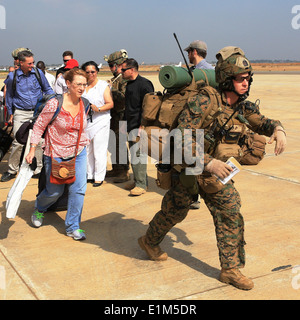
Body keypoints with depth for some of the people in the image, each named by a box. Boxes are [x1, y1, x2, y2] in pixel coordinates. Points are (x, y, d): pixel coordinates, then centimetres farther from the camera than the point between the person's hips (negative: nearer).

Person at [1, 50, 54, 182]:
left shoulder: (38, 73, 1)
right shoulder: (12, 76, -2)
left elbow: (47, 89, 14)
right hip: (21, 113, -1)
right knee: (18, 142, -6)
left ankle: (38, 169, 18)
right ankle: (12, 170, 10)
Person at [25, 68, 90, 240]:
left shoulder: (84, 104, -2)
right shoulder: (55, 104, -17)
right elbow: (39, 126, -9)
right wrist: (32, 150, -11)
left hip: (79, 152, 4)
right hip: (56, 153, -4)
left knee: (79, 188, -4)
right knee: (55, 191, 7)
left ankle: (73, 227, 11)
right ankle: (39, 209, 42)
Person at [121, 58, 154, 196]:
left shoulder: (144, 84, -13)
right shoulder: (129, 84, 16)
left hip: (140, 126, -9)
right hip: (131, 126, 9)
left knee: (138, 155, -9)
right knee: (134, 155, 14)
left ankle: (141, 185, -2)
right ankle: (138, 181, 24)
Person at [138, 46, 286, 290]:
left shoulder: (243, 107, -4)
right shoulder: (204, 102, -26)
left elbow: (263, 123, 12)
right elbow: (182, 139, -30)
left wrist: (277, 129, -13)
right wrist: (209, 162, -39)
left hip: (217, 172, 6)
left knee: (231, 215, 0)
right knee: (174, 212, 13)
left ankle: (231, 269, 13)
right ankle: (150, 241, 42)